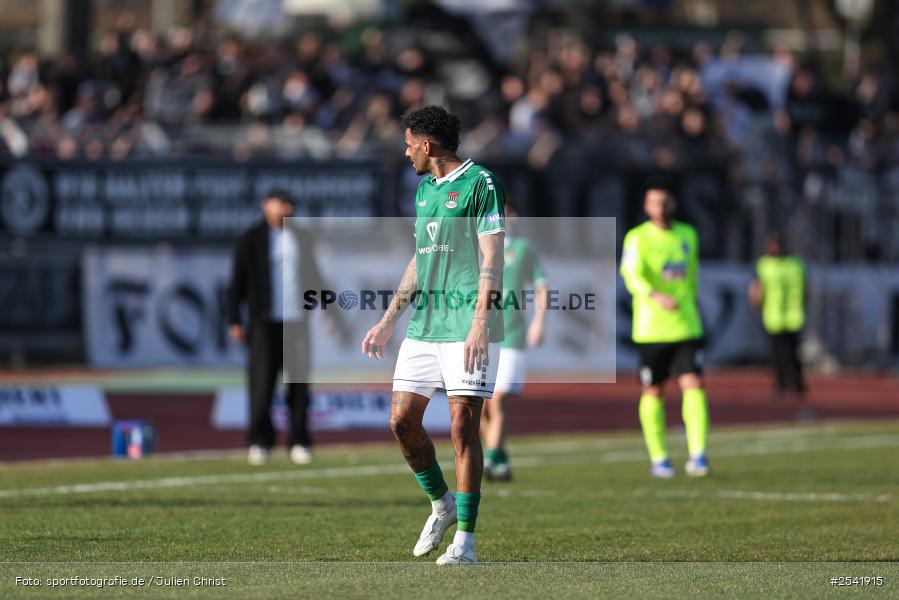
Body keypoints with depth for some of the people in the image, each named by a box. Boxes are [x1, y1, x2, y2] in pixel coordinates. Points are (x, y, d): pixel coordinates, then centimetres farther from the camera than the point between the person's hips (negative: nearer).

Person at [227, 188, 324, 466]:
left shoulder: (300, 238, 14)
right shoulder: (251, 239, 2)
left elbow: (312, 277, 21)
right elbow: (237, 281, 0)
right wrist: (235, 321, -6)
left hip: (296, 321, 3)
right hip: (264, 322, -3)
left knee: (299, 384, 0)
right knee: (261, 383, -8)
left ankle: (299, 443, 4)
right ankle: (259, 442, -3)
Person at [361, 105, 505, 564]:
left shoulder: (480, 183, -7)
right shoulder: (425, 188, 17)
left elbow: (492, 259, -13)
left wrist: (480, 323, -22)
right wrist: (388, 321, 23)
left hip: (466, 327, -8)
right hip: (422, 327, 8)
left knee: (463, 426, -8)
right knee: (402, 419, 4)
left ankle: (465, 540, -4)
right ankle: (442, 505, 25)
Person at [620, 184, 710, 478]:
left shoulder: (688, 235, 12)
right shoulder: (638, 238, -4)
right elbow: (631, 274, -20)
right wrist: (655, 296, -36)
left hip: (686, 329, 3)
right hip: (651, 329, -3)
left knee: (693, 385, -12)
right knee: (653, 392, 5)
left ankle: (698, 454, -15)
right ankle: (658, 459, 16)